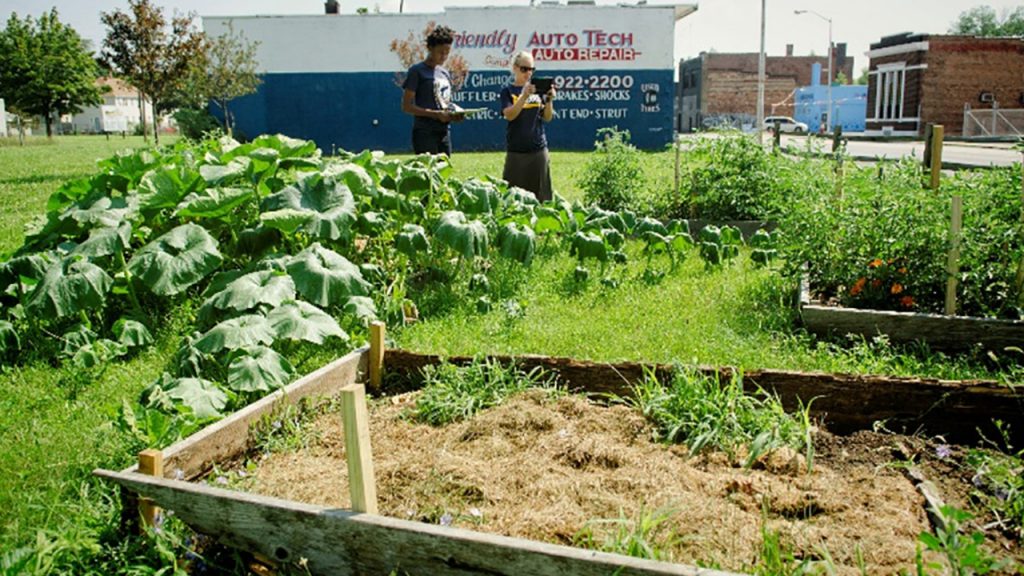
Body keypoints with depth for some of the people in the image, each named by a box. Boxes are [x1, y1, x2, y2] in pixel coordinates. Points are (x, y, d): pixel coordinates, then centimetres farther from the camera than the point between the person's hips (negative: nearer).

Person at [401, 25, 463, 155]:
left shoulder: (445, 73, 17)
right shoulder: (417, 71, -4)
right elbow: (406, 106, -9)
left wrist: (454, 114, 1)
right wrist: (436, 114, -18)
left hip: (444, 132, 7)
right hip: (425, 133, -7)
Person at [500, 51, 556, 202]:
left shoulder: (538, 89, 9)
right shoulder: (508, 91, 3)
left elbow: (547, 118, 5)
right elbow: (509, 115, -13)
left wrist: (549, 100, -13)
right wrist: (524, 96, -24)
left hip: (538, 148, 2)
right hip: (516, 151, -2)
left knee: (539, 192, 4)